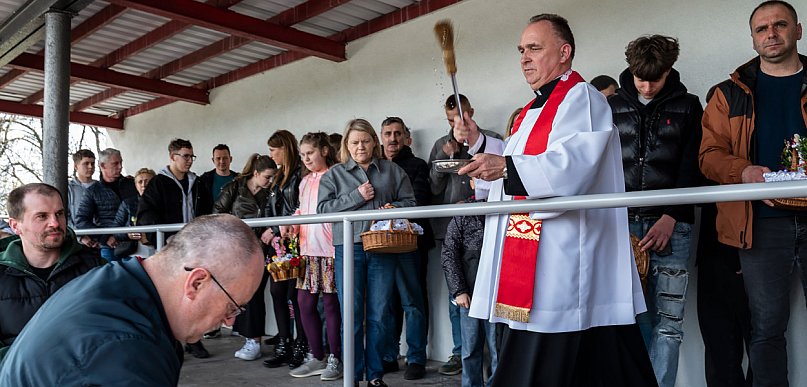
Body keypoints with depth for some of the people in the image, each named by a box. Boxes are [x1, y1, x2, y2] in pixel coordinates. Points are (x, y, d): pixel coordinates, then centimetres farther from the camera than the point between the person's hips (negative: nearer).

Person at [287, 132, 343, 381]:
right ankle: (316, 357, 21)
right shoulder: (305, 182, 16)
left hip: (330, 249, -7)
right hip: (307, 249, 7)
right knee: (304, 302, 7)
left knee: (330, 303, 0)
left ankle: (335, 360, 12)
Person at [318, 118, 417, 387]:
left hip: (383, 247, 1)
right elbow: (323, 208, 0)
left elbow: (409, 202, 10)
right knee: (352, 315, 0)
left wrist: (392, 209, -10)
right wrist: (357, 197, -7)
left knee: (379, 314, 5)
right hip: (348, 247, -1)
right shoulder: (335, 174, 11)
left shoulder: (392, 171, 13)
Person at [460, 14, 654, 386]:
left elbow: (574, 163, -22)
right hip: (530, 259, 10)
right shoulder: (535, 108, 24)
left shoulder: (580, 98, -6)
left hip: (563, 264, -10)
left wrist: (507, 167, -31)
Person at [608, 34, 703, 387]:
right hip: (623, 222, 1)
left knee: (667, 321, -4)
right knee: (635, 318, 2)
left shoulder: (688, 107, 10)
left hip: (670, 225, -1)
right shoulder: (612, 107, 12)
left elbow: (692, 168, 2)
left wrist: (671, 217, -10)